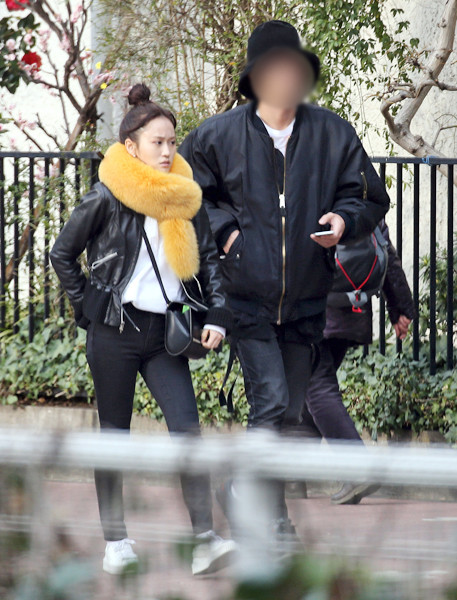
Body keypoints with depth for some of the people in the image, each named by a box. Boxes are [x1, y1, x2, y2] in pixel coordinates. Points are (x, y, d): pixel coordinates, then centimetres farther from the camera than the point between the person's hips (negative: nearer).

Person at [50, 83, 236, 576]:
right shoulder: (106, 199, -7)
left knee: (187, 428, -10)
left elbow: (209, 259, 12)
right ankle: (115, 540, 17)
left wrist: (217, 316, 0)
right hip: (115, 332, -3)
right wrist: (87, 309, -1)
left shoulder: (186, 198, 5)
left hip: (165, 332, 3)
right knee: (114, 434, 7)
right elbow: (63, 254, 2)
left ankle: (205, 540, -15)